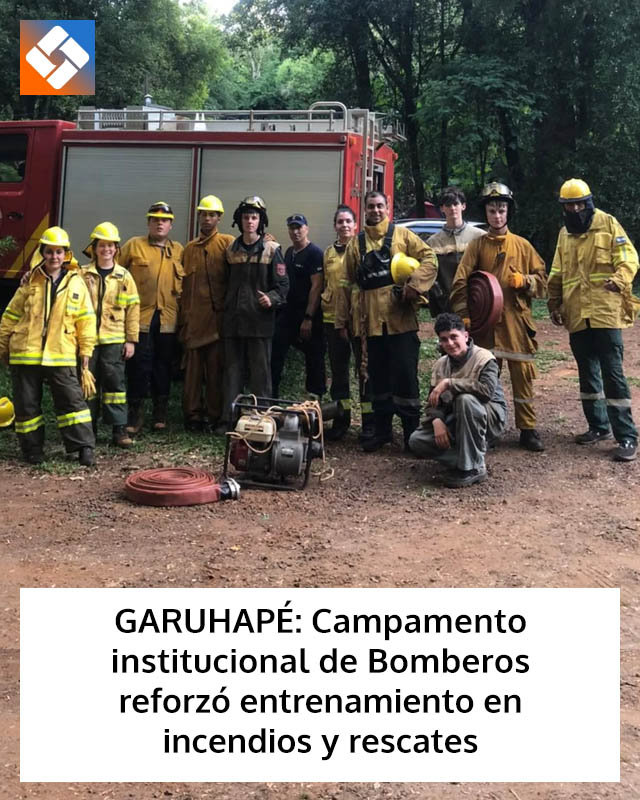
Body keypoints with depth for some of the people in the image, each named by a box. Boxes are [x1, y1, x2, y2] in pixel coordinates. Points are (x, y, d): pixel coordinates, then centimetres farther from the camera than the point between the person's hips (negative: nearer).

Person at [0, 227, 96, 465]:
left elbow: (86, 320, 5)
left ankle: (84, 446, 2)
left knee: (72, 400, -3)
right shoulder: (30, 282, 5)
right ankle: (32, 448, 19)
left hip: (61, 356, -1)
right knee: (27, 404, 7)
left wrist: (86, 350, 4)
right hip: (25, 355, 2)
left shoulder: (76, 283, 2)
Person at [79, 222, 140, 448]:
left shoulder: (124, 276, 5)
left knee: (115, 382, -2)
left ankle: (119, 428, 2)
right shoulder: (83, 274, 5)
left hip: (114, 340, -1)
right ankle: (88, 427, 17)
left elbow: (133, 309, 5)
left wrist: (131, 339, 1)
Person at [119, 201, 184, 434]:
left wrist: (180, 295, 9)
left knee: (163, 366, 9)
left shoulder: (178, 250, 12)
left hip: (168, 318, 3)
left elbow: (185, 280, 21)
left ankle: (160, 415, 20)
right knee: (138, 365, -2)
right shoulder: (134, 245, 4)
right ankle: (135, 414, 7)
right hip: (140, 316, -2)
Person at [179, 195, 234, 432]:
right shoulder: (189, 248, 17)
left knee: (215, 369, 1)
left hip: (217, 317, -4)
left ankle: (213, 415, 9)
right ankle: (192, 415, 11)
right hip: (193, 319, 4)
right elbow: (184, 285, 18)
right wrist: (183, 318, 14)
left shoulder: (227, 243, 3)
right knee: (192, 370, 4)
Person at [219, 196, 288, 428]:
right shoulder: (231, 250, 12)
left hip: (260, 321, -4)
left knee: (260, 372, 1)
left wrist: (272, 298, -20)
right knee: (232, 371, 8)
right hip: (233, 320, 4)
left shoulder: (271, 250, -1)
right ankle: (228, 419, 12)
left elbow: (283, 284, -3)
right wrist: (225, 308, 11)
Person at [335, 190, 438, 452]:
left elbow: (429, 259, -3)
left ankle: (412, 430, 9)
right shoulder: (356, 243, 12)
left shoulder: (402, 235, 4)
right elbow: (347, 283, 13)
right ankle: (382, 430, 21)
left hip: (400, 319, -3)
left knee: (405, 376, -1)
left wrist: (415, 284, -19)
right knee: (378, 378, 11)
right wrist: (342, 319, 10)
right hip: (371, 321, 3)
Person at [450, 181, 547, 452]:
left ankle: (527, 430, 10)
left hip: (517, 321, 1)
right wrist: (464, 315, -10)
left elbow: (542, 279, 10)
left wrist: (524, 281, -10)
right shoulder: (477, 246, 4)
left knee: (523, 375, 1)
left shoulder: (522, 245, 8)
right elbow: (461, 283, -1)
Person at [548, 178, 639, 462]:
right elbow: (557, 275, 22)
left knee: (612, 373, -9)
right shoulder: (564, 234, 17)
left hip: (605, 312, -6)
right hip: (577, 316, 6)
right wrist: (555, 304, 13)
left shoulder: (608, 224, 1)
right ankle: (599, 425, 26)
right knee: (588, 373, 12)